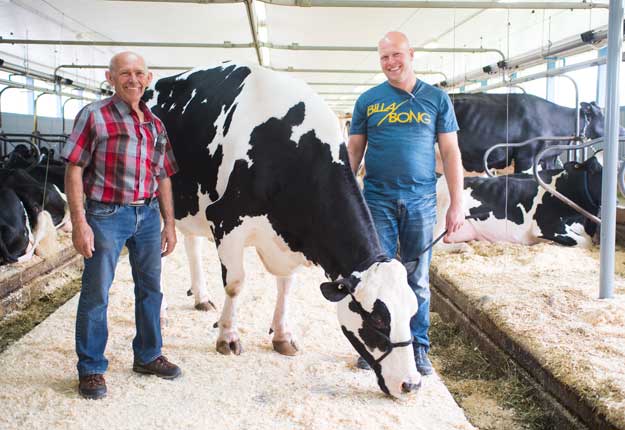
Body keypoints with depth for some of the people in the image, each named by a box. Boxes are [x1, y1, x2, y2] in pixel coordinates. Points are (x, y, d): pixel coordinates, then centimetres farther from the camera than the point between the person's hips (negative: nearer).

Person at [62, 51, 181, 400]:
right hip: (107, 214, -5)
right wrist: (79, 223, -15)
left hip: (149, 214, 6)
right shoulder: (94, 116, -5)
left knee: (150, 289, 14)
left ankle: (148, 356, 31)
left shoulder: (155, 124, 11)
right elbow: (74, 170, -9)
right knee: (96, 293, 1)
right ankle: (91, 369, 15)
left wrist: (169, 223, 12)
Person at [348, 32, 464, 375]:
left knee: (418, 279, 8)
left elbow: (450, 153, 4)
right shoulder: (368, 101, 6)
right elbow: (354, 151, 8)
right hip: (377, 201, 0)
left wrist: (457, 204, -1)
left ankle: (418, 348, 20)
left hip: (421, 201, 0)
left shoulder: (436, 99, 5)